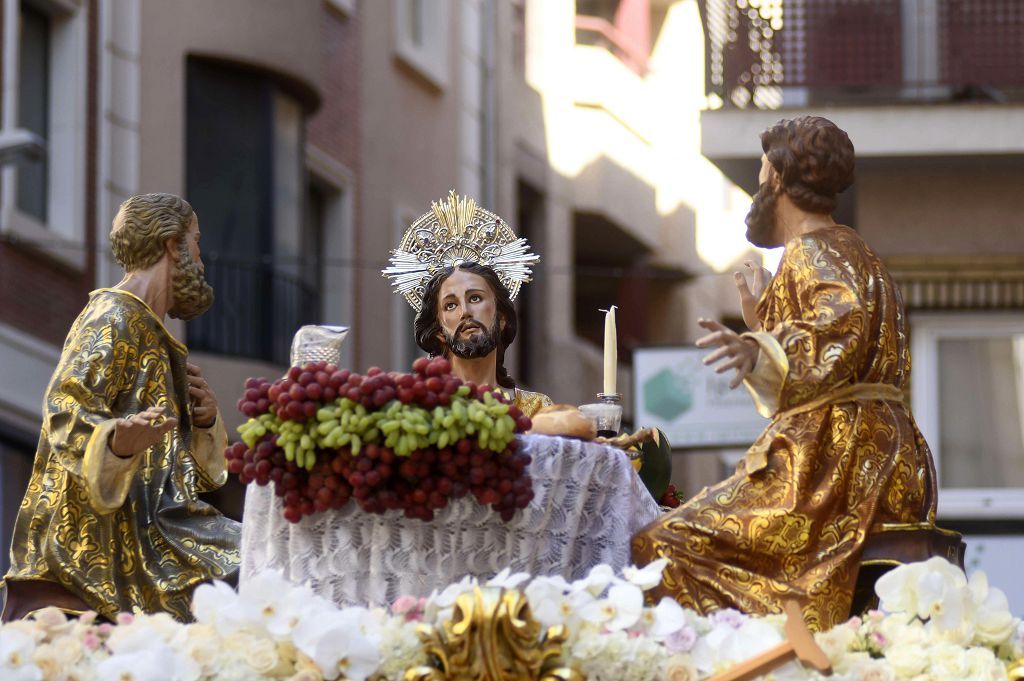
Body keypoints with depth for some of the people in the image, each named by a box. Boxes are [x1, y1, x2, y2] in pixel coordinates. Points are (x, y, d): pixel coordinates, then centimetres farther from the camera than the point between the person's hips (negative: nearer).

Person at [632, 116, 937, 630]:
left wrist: (758, 351, -37)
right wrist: (762, 325, 46)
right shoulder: (856, 255, 27)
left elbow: (841, 333, -24)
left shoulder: (811, 253, -4)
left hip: (829, 463, -10)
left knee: (663, 548, -18)